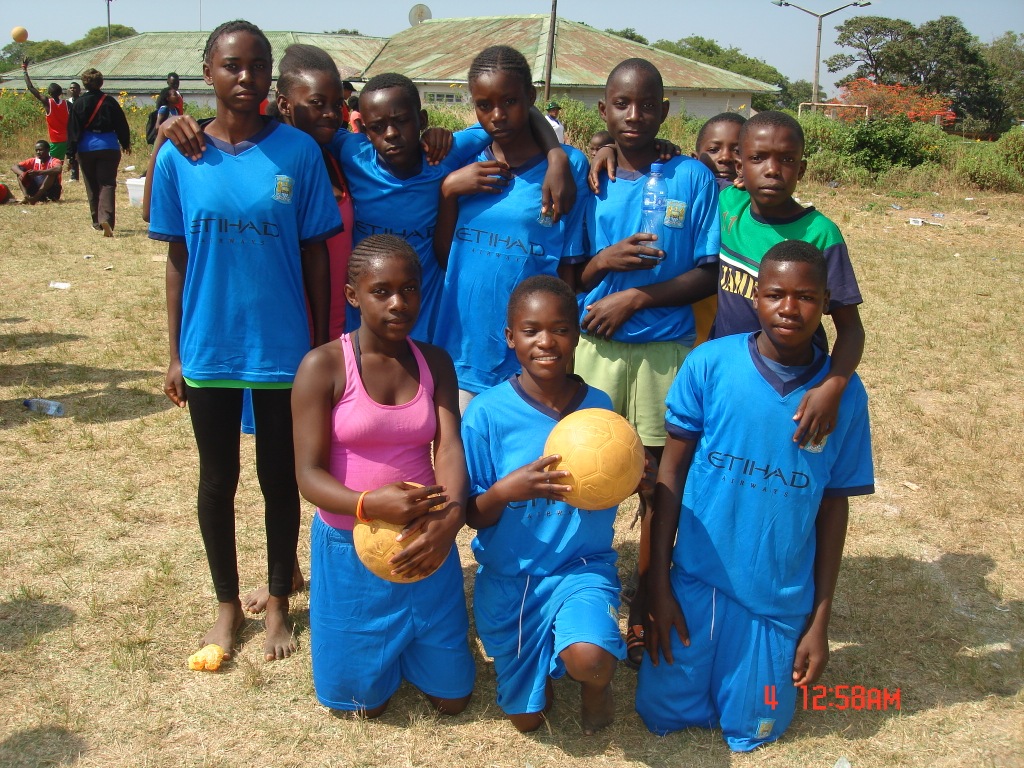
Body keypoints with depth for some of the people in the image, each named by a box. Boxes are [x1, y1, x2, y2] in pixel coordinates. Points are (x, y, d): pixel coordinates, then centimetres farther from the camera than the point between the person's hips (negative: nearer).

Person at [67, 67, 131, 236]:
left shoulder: (79, 103, -4)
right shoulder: (109, 102, -2)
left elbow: (73, 128, -5)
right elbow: (121, 125, 5)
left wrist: (72, 152, -1)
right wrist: (126, 144, 20)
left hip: (86, 148, 1)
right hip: (109, 147, 0)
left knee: (92, 186, 14)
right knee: (107, 184, -3)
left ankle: (97, 222, 21)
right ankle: (106, 218, -25)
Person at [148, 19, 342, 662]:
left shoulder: (299, 151, -7)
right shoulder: (179, 158, -2)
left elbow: (316, 255, -2)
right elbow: (178, 259, 3)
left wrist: (321, 347, -1)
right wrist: (175, 355, 4)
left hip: (282, 350, -1)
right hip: (209, 351, 2)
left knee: (280, 478, 12)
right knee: (217, 480, 14)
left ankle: (279, 602, 32)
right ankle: (228, 603, 33)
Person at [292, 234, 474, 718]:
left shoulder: (435, 363, -1)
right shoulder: (323, 366, -14)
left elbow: (449, 448, -13)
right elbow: (309, 475, -16)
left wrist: (450, 516, -34)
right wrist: (369, 504, -37)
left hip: (424, 542, 3)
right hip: (349, 548, -3)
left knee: (452, 698, 13)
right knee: (361, 703, 11)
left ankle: (405, 640, 42)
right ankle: (373, 647, 41)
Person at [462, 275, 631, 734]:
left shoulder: (598, 406, -6)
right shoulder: (487, 412, -14)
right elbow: (473, 516, -9)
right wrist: (508, 490, -30)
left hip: (583, 564, 0)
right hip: (508, 575, 0)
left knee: (588, 661, -32)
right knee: (527, 718, 11)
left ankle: (595, 683, 7)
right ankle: (546, 655, 44)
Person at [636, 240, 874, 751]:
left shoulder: (845, 393, -7)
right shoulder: (709, 365, -12)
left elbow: (834, 507, 0)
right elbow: (671, 471, -5)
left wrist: (820, 622, 3)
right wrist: (658, 584, -5)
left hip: (781, 599, 1)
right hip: (697, 579, 0)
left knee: (752, 731, 10)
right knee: (661, 713, 6)